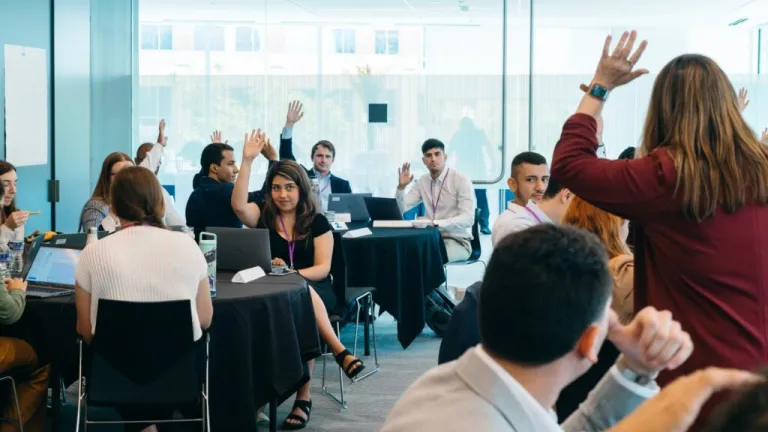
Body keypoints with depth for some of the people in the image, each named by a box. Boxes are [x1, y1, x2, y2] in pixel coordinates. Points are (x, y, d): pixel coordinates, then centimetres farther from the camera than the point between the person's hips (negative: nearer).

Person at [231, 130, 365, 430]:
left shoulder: (317, 222, 4)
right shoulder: (262, 216, 7)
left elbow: (322, 268, -3)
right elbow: (238, 205, -16)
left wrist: (291, 273, -22)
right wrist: (247, 161, -19)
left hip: (315, 291, 0)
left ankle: (304, 397, -34)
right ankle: (339, 351, -36)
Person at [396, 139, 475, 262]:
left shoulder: (461, 180, -11)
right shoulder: (423, 181, 8)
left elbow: (468, 219, -21)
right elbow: (399, 209, 8)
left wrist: (435, 223, -32)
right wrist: (401, 187, -11)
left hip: (457, 241, -5)